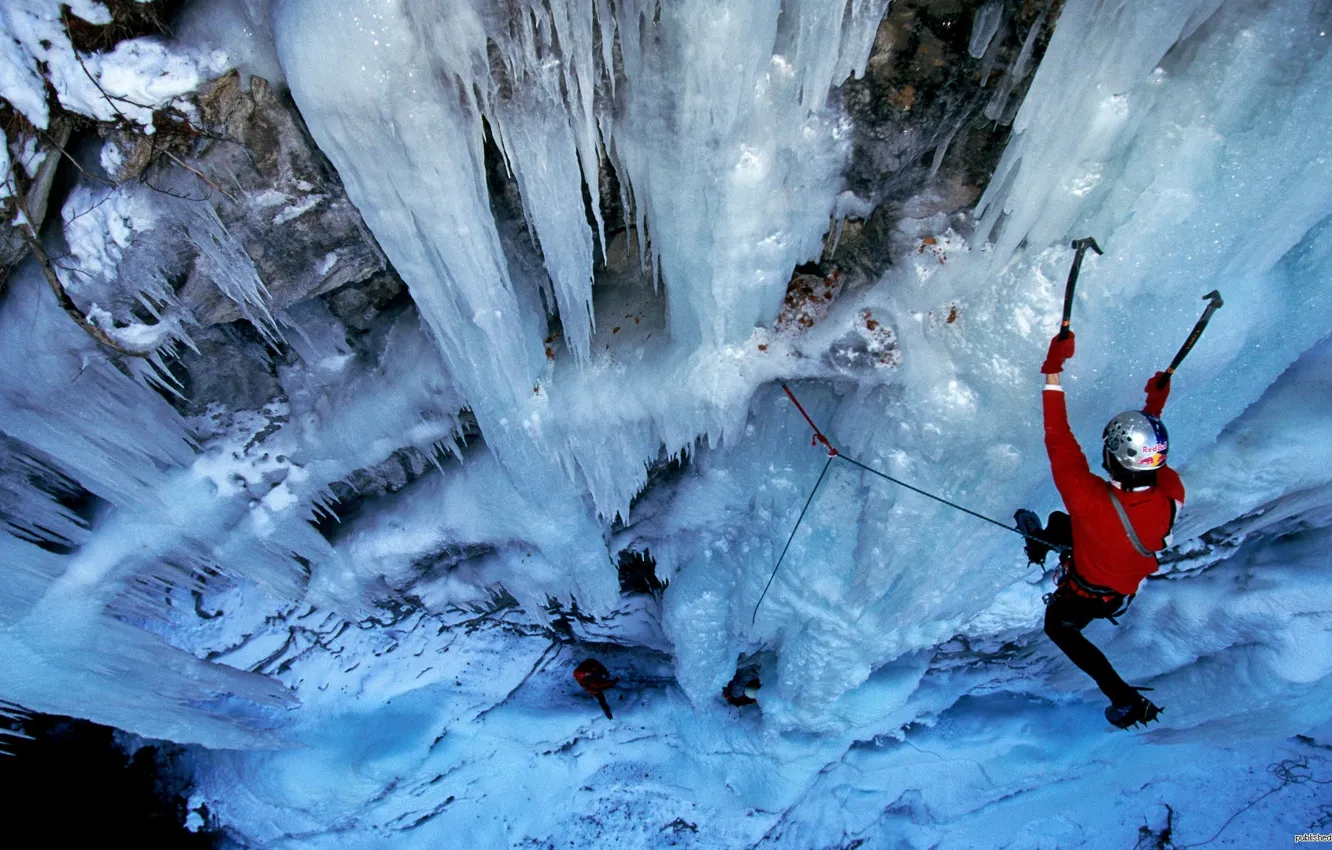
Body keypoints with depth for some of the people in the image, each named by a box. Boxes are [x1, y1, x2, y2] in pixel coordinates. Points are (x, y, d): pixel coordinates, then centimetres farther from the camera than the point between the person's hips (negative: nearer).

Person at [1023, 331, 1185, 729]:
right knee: (1059, 522, 30)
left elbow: (1060, 445, -44)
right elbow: (1152, 457, -8)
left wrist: (1052, 374, -43)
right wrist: (1155, 408, 2)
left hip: (1087, 596, -6)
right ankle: (1041, 541, 65)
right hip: (1132, 581, 6)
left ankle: (1126, 700, 28)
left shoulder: (1094, 503, -49)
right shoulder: (1172, 492, -32)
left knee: (1059, 628, 27)